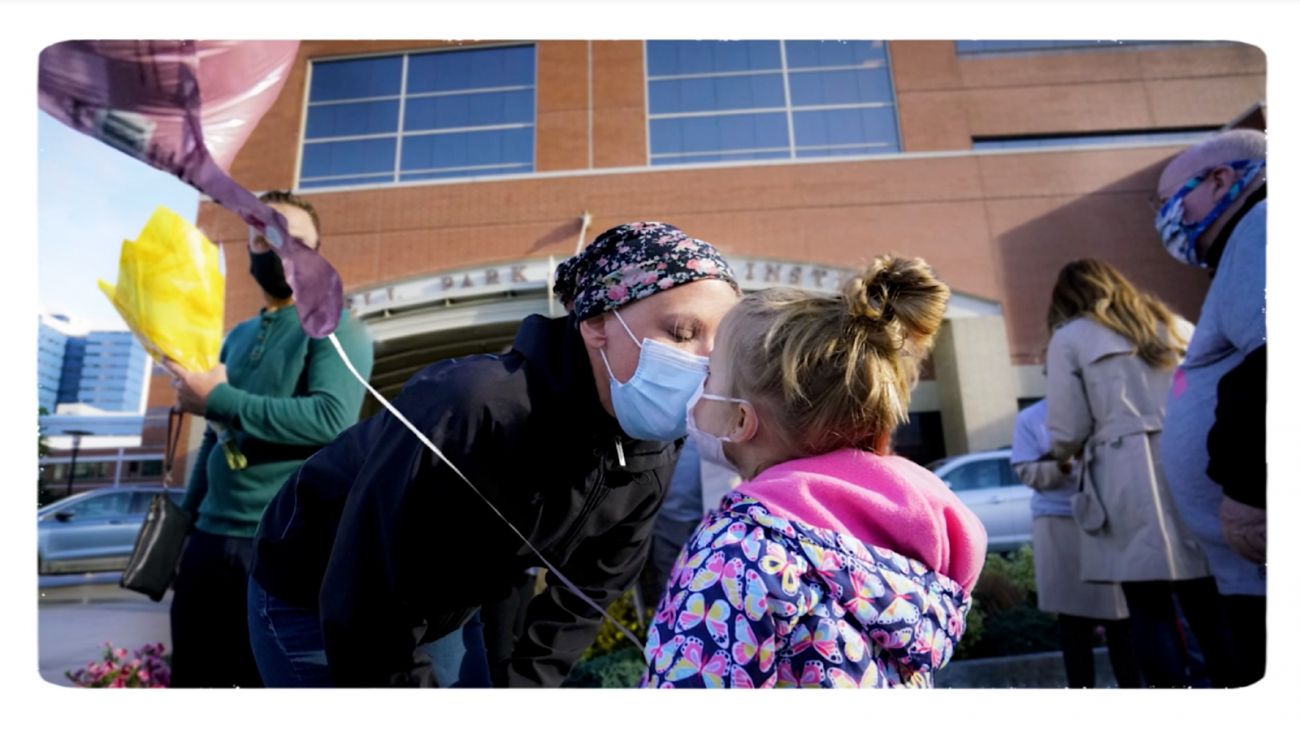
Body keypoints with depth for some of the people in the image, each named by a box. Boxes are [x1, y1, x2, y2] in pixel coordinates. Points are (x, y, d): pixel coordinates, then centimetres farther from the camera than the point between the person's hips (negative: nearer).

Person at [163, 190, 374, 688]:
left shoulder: (334, 327, -6)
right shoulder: (238, 336, 16)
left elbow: (331, 420, -22)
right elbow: (215, 440, 21)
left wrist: (219, 399, -16)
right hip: (211, 537, 7)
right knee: (193, 679, 16)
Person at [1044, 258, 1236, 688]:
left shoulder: (1069, 339, 5)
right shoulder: (1174, 324, 20)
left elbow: (1067, 434, -1)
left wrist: (1066, 455, 20)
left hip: (1131, 483, -5)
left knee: (1150, 611, 1)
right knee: (1208, 603, 9)